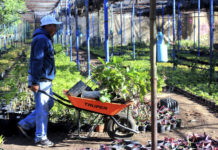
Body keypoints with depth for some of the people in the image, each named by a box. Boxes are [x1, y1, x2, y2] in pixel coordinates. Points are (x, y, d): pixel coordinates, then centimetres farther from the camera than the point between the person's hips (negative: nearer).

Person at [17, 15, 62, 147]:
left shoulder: (45, 39, 18)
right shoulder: (41, 39, -16)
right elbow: (36, 61, -22)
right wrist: (35, 82, -25)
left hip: (46, 79, 10)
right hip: (40, 80, -10)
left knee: (49, 104, 17)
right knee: (42, 108, -3)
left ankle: (25, 124, 21)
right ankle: (41, 138, 6)